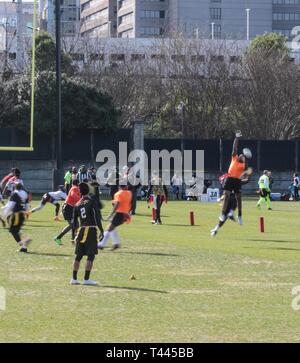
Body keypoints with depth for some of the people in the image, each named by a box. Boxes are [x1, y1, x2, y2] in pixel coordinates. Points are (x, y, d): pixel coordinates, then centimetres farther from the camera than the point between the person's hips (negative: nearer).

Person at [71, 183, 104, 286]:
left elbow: (74, 221, 14)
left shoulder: (77, 205, 9)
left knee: (78, 255, 11)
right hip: (91, 230, -5)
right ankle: (86, 279, -5)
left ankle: (74, 278, 13)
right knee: (91, 256, -2)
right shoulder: (91, 202, -6)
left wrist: (76, 233, 24)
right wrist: (101, 230, -5)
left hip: (81, 230, 5)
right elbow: (97, 217, -11)